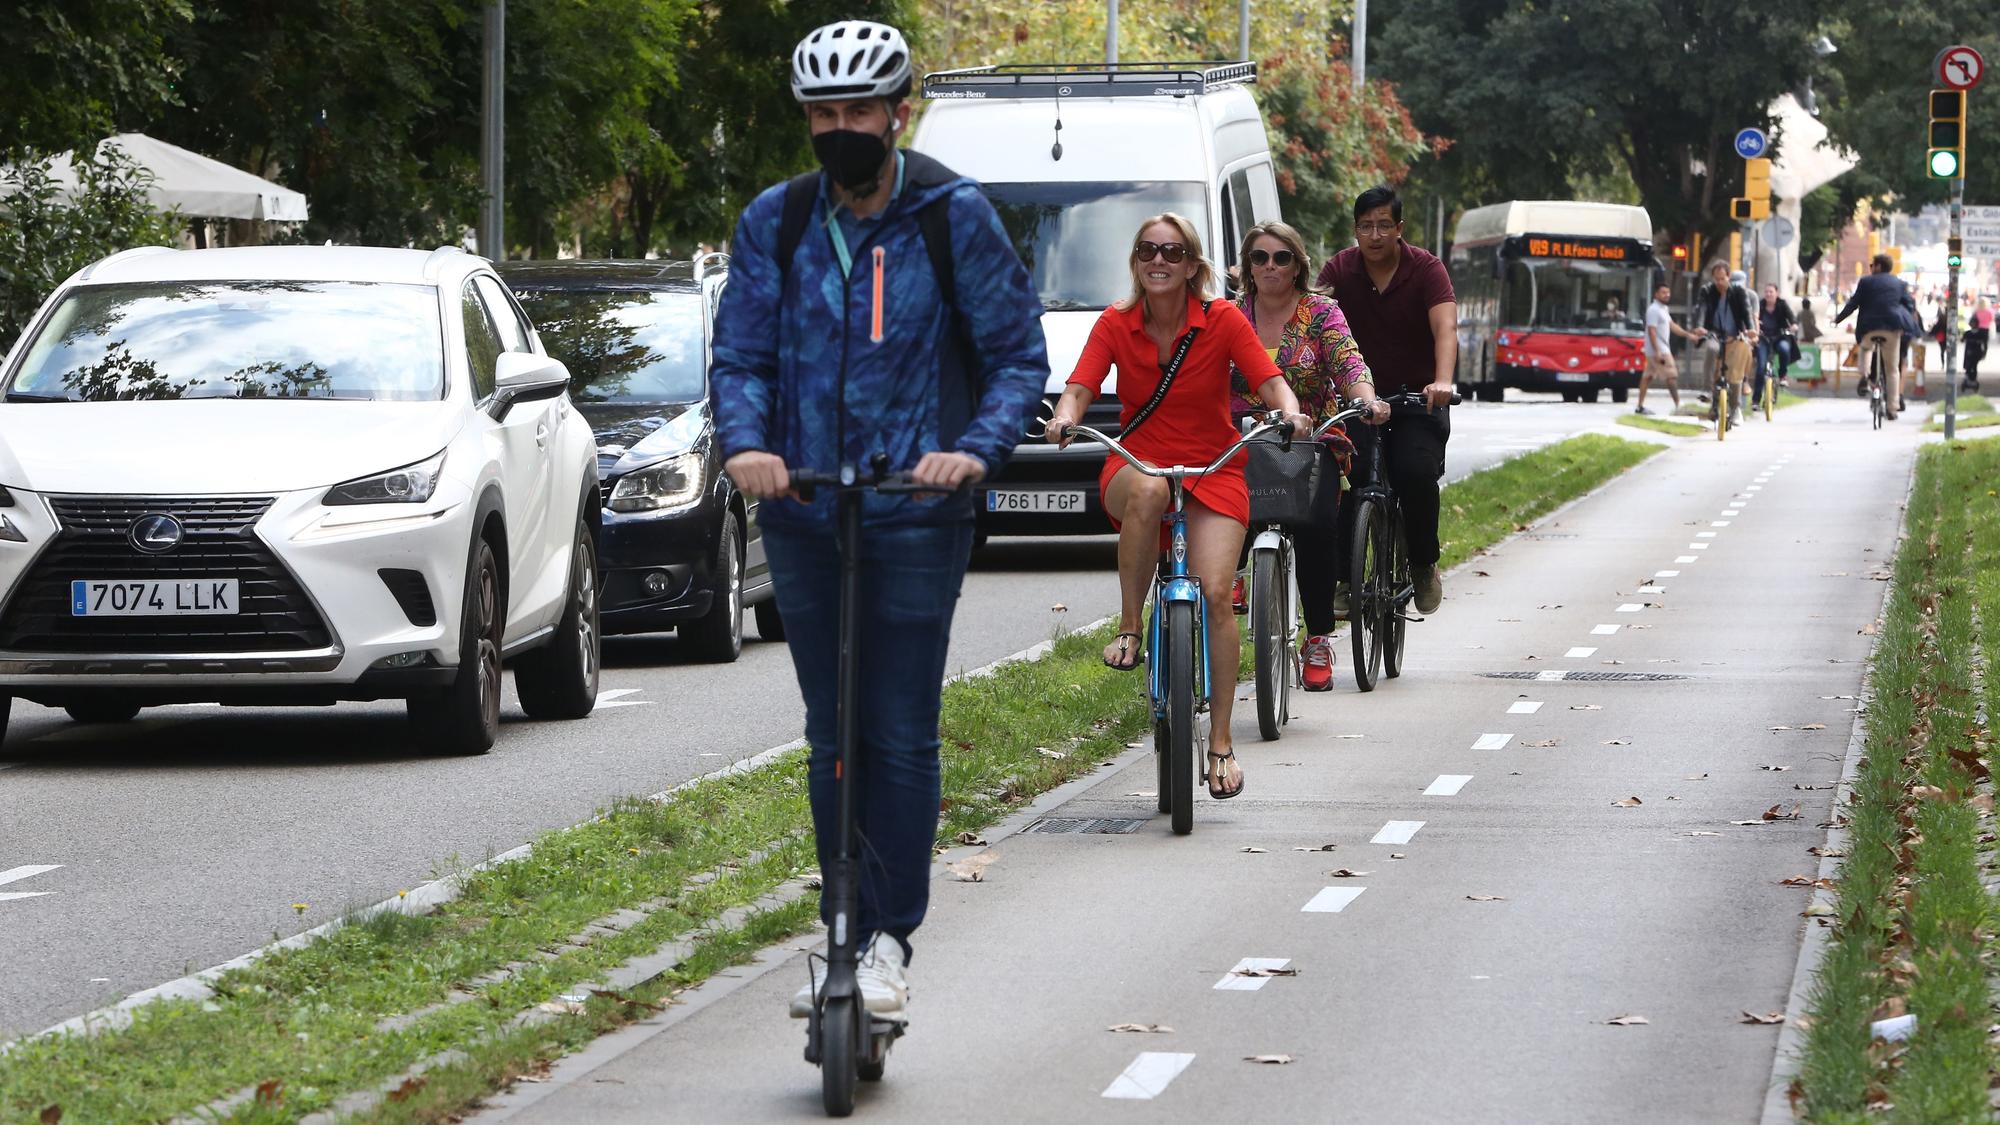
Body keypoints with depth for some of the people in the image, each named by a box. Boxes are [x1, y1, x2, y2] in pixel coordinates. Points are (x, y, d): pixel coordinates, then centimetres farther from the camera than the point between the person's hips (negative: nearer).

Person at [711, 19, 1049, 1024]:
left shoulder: (955, 217, -5)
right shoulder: (775, 223, 4)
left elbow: (1018, 356, -3)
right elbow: (741, 354, 2)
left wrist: (976, 448, -21)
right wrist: (745, 443, -19)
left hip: (915, 512, -3)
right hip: (803, 509, 3)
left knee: (902, 734, -4)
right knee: (833, 738, 9)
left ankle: (891, 938, 6)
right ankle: (844, 931, 17)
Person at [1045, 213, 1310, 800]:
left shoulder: (1223, 320, -5)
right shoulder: (1116, 324, -1)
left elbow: (1269, 381, -11)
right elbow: (1081, 386, -11)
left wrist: (1289, 412, -33)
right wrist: (1065, 416, -34)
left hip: (1214, 471, 0)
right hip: (1135, 464, 0)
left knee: (1215, 592, -18)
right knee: (1148, 491, -40)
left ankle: (1220, 741, -8)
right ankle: (1129, 629, -27)